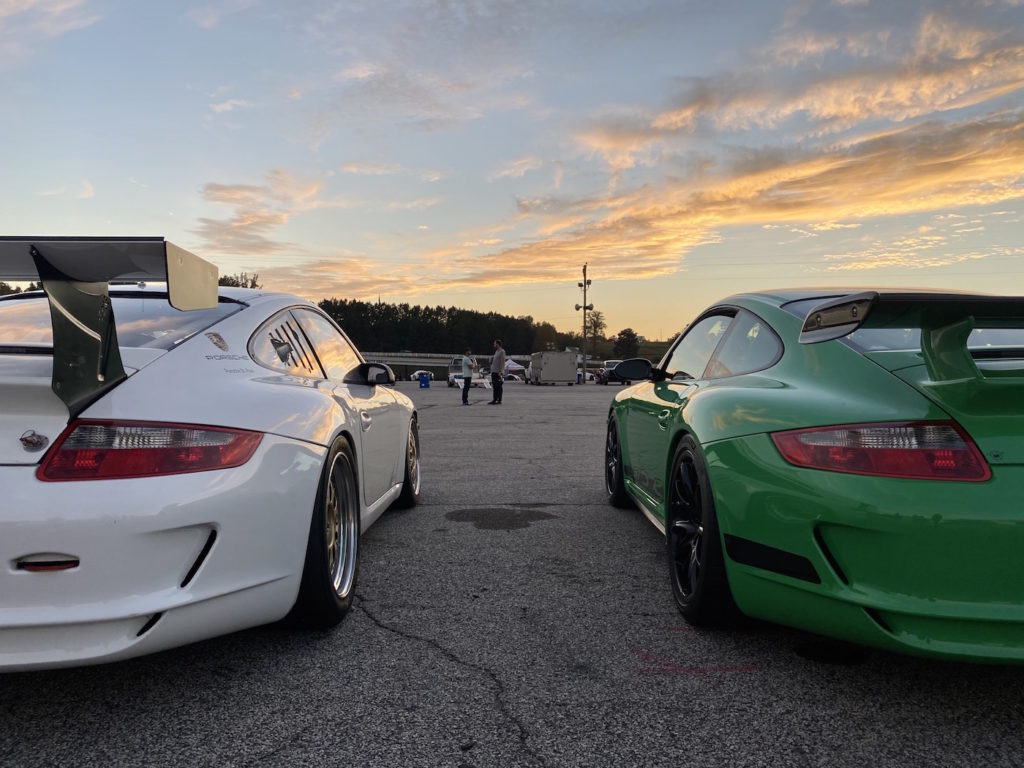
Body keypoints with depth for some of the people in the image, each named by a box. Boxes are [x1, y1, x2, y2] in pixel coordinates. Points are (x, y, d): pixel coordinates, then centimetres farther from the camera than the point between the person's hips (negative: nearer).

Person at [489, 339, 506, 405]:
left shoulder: (502, 352, -9)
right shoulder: (496, 351, 19)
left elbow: (502, 362, -17)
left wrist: (500, 371, -23)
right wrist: (491, 360, 6)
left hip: (499, 372, -9)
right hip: (494, 371, 9)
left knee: (499, 387, -5)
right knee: (495, 387, 11)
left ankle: (499, 401, -3)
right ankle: (494, 400, 15)